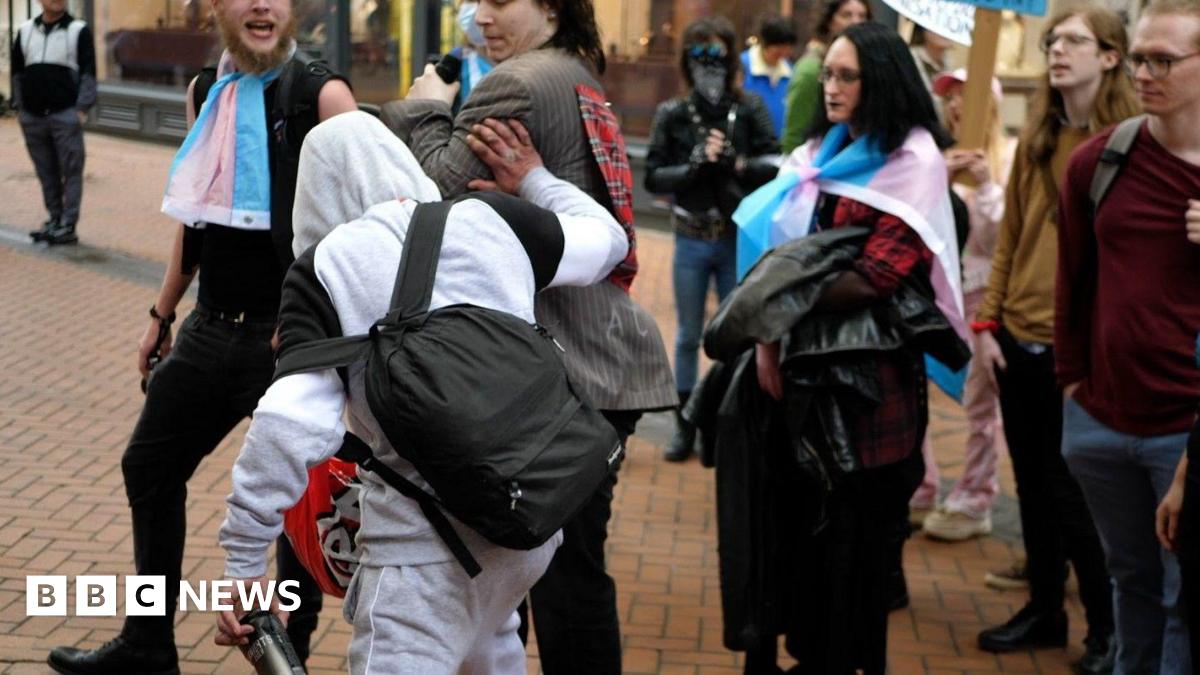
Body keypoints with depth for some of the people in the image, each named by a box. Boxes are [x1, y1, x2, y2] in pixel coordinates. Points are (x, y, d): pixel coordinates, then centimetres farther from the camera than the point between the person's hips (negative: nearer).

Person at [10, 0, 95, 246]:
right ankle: (54, 219, 17)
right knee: (46, 173, 8)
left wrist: (82, 108, -9)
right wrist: (18, 107, 11)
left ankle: (68, 226, 0)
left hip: (66, 115, -4)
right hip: (32, 116, 4)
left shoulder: (79, 30, 0)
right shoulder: (25, 31, 11)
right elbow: (17, 72, 16)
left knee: (71, 171, -3)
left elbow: (88, 73, -3)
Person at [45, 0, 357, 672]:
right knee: (149, 468, 17)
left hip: (286, 337, -7)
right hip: (209, 331, 8)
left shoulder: (320, 93, -12)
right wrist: (163, 313, 21)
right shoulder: (207, 92, 9)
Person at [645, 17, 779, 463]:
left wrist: (735, 163, -22)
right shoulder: (672, 114, -3)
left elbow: (774, 167, -8)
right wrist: (696, 166, -19)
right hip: (691, 242, 1)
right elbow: (653, 178, -6)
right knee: (689, 336, 12)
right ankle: (685, 426, 24)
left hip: (740, 240, -1)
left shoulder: (750, 109, -4)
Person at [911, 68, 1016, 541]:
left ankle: (972, 504, 15)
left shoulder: (1009, 156, -3)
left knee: (980, 401, 4)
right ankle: (917, 493, 21)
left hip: (982, 291, -4)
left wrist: (986, 185, -18)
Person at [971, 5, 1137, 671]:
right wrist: (986, 323, 4)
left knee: (1071, 490, 0)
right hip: (1019, 340, 5)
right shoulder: (1036, 140, 10)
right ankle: (1044, 609, 28)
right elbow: (1009, 240, 11)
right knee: (1032, 484, 13)